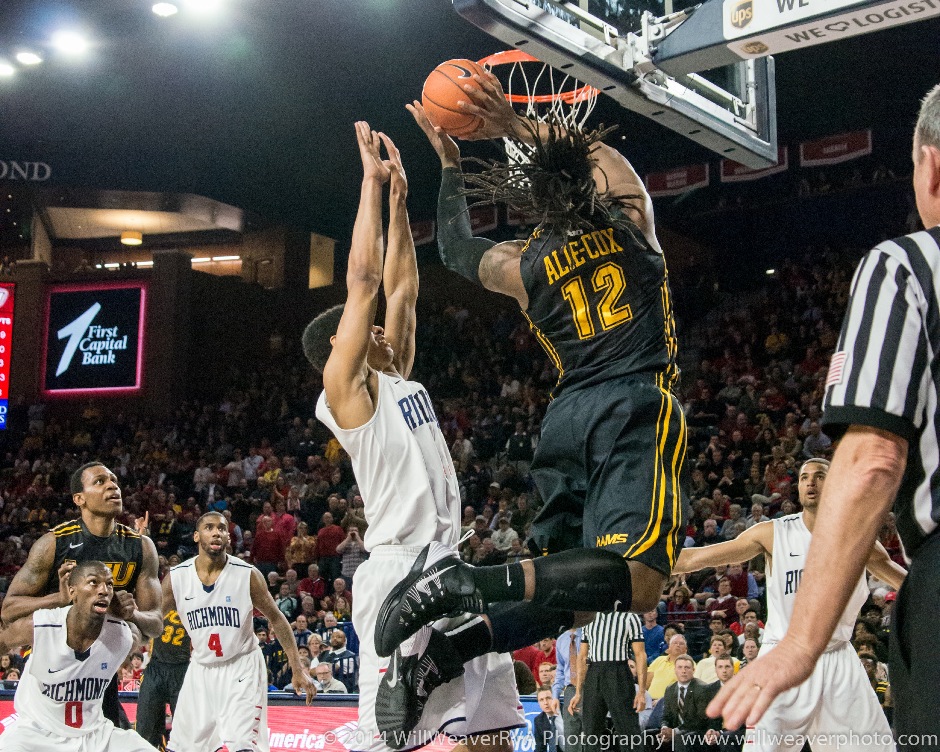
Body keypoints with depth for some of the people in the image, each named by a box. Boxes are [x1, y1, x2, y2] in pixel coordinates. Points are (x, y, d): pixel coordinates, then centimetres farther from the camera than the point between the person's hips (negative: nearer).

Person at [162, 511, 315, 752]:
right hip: (201, 669, 3)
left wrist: (297, 668, -7)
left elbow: (276, 618, -4)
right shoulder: (176, 577, -7)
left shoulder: (248, 575, -12)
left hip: (242, 667, -3)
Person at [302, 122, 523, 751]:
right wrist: (372, 181, -1)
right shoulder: (346, 387, -2)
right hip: (399, 570, -9)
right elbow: (362, 278, -7)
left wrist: (399, 197, 21)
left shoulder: (397, 381, 20)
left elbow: (401, 288, 22)